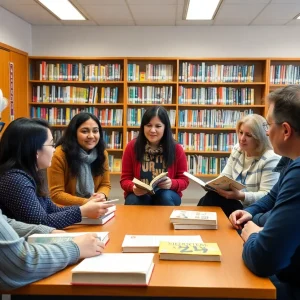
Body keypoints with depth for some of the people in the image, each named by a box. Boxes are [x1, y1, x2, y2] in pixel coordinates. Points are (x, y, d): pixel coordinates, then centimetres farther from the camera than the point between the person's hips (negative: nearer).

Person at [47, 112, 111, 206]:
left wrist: (101, 195, -14)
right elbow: (56, 194, -12)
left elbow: (105, 184, 8)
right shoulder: (59, 155, -13)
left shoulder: (102, 153, -1)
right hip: (66, 209, -4)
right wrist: (85, 202, -23)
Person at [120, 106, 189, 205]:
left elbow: (184, 180, 0)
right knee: (135, 201, -34)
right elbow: (125, 179, -1)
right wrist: (133, 188, -25)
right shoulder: (132, 147, -5)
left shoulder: (176, 149, -5)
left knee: (165, 197, -32)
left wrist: (171, 184, -23)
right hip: (138, 194, -1)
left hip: (167, 195, 1)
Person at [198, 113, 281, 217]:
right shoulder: (237, 150, 7)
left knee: (213, 199, -26)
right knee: (207, 200, -22)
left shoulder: (271, 159, -16)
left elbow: (267, 196, -20)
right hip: (236, 202, 7)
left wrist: (240, 196, -33)